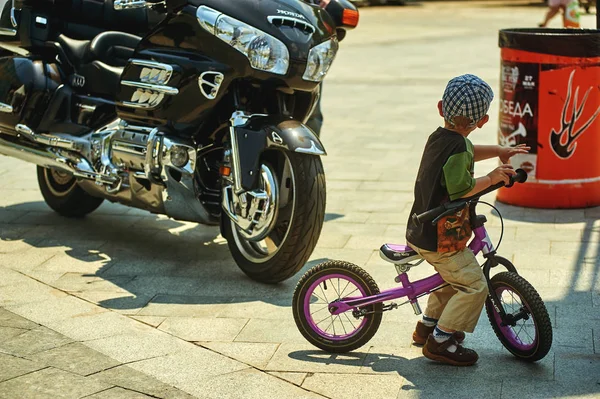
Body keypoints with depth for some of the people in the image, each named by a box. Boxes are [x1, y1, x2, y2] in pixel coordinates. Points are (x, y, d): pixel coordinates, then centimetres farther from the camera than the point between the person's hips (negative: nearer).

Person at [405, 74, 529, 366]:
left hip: (421, 231, 10)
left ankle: (428, 326, 38)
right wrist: (491, 178, -15)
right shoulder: (457, 147, -23)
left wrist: (499, 151, 25)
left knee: (451, 275, 29)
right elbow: (460, 189, -28)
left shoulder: (438, 137, 7)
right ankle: (440, 341, 1)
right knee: (474, 286, -4)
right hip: (441, 239, -10)